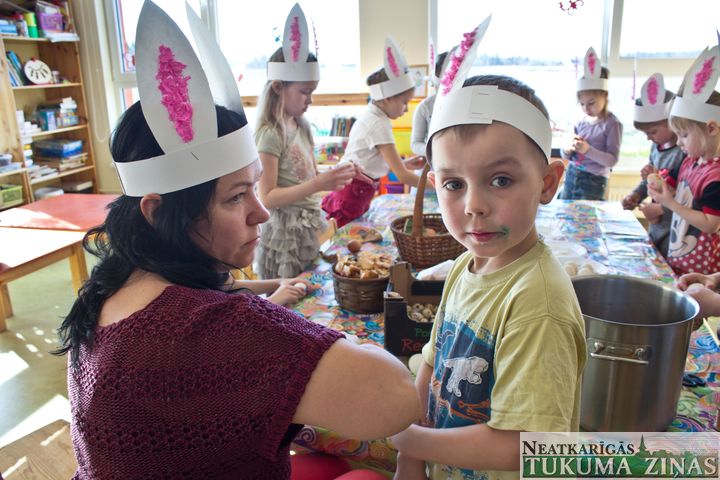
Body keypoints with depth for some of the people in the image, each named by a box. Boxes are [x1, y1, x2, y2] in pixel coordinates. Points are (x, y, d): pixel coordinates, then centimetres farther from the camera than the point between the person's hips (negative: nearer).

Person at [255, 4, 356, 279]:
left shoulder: (302, 127, 10)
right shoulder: (270, 134, -15)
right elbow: (268, 197, -18)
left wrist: (335, 176, -3)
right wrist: (317, 185, -24)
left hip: (309, 226, 8)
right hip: (285, 230, -8)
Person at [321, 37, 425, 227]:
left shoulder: (370, 117, 8)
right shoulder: (378, 125, -19)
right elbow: (402, 176, -22)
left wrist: (405, 163, 6)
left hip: (358, 194, 9)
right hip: (352, 197, -9)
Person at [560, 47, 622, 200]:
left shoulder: (612, 124, -8)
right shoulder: (581, 122, 5)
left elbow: (612, 160, -13)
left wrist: (588, 150, -24)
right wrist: (567, 150, -11)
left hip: (593, 181, -5)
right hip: (571, 175, 5)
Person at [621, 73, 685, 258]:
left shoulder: (684, 152, -22)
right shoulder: (656, 147, 5)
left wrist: (660, 208, -20)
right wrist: (637, 194, 5)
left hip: (674, 232, -8)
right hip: (655, 226, 8)